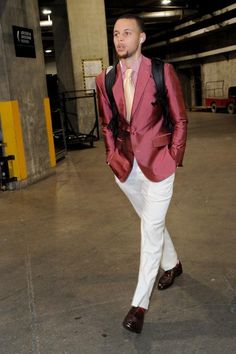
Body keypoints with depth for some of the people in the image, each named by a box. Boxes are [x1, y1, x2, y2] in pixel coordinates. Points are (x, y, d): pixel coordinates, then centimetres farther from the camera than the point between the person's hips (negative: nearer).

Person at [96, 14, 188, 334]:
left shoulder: (163, 72, -8)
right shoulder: (105, 79, 2)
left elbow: (180, 120, -2)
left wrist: (173, 158, -5)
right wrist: (112, 156, 7)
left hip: (157, 163, -4)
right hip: (125, 166, 5)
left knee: (151, 229, -3)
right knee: (151, 223, 20)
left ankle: (139, 304, 7)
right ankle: (172, 265, 46)